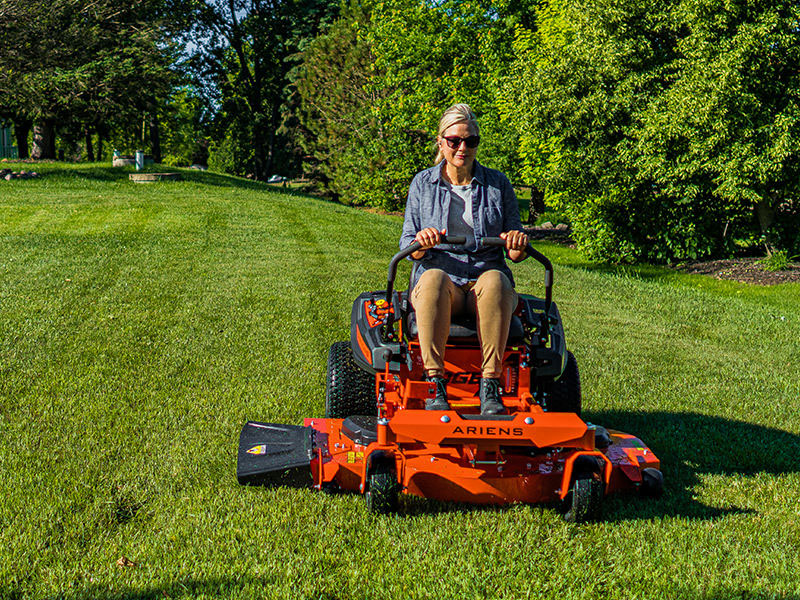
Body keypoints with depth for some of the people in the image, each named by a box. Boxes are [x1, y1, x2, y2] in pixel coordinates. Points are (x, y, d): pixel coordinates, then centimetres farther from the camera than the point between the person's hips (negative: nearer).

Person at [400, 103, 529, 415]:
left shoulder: (497, 184, 13)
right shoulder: (423, 184, 12)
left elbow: (515, 254, 11)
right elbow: (408, 247, 7)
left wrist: (518, 244, -14)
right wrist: (420, 242, -18)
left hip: (486, 275, 0)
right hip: (439, 275, 0)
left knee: (495, 281, -36)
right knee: (433, 279, -37)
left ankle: (490, 384, -38)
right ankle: (435, 384, -38)